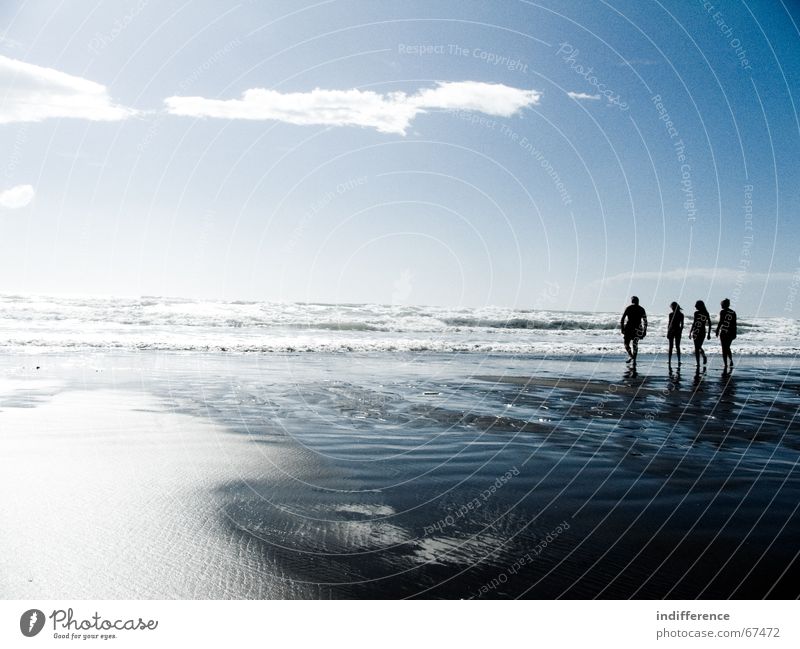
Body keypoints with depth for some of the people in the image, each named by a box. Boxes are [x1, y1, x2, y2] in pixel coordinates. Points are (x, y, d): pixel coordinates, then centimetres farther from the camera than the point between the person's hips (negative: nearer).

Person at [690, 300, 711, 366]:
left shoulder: (696, 313, -9)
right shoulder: (706, 313, 6)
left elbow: (694, 323, -13)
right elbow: (709, 324, 7)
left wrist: (690, 332, -7)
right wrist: (709, 334, 12)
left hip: (696, 331, -5)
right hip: (703, 332, 5)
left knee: (696, 348, 0)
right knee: (699, 346, 22)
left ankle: (698, 363, -3)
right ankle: (704, 356, -3)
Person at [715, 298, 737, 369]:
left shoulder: (723, 312, -7)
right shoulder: (733, 312, 9)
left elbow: (720, 322, -13)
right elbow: (734, 324, 11)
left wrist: (717, 331, -6)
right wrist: (734, 334, 15)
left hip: (723, 332, -6)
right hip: (731, 333, 6)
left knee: (724, 349, -2)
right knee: (727, 348, 22)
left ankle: (726, 365, -3)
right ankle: (731, 361, 13)